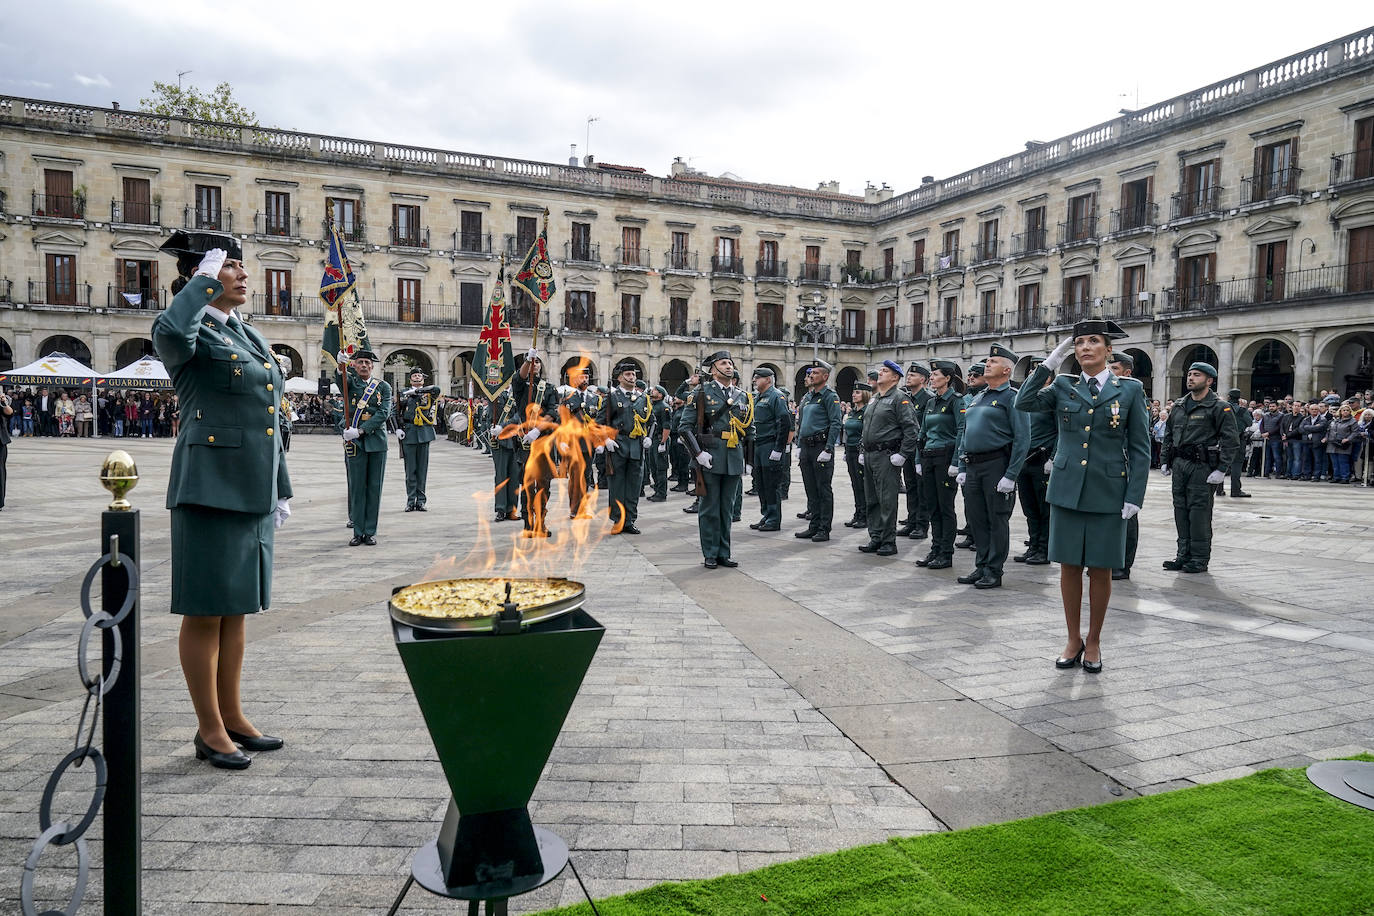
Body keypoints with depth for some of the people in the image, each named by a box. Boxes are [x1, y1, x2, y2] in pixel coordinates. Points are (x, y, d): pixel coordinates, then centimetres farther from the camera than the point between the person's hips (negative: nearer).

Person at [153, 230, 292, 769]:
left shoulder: (250, 336, 16)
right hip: (210, 488, -8)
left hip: (254, 490, 8)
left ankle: (233, 716, 26)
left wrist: (281, 491, 17)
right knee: (204, 612, 2)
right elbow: (169, 330, -35)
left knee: (236, 608, 14)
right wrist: (207, 277, -18)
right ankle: (210, 730, 14)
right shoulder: (193, 335, -7)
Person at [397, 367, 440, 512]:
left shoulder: (428, 392, 10)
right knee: (410, 468, -1)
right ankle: (411, 500, 4)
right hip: (409, 433, 0)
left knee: (422, 467, 3)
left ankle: (421, 500, 8)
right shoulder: (404, 393, 11)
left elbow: (436, 389, -12)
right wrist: (398, 428, -1)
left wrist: (418, 390, -9)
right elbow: (397, 412, 11)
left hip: (425, 433, 0)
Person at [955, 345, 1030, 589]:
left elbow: (1022, 439, -13)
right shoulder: (977, 398, 17)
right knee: (977, 519, 11)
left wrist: (1010, 476, -18)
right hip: (973, 466, 7)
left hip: (997, 465, -7)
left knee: (997, 520, 1)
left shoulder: (1011, 397, -6)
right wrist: (962, 468, 14)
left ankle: (994, 572, 9)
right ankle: (982, 567, 21)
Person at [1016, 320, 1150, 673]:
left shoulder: (1130, 389, 2)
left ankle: (1093, 642, 22)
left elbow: (1140, 449, 0)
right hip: (1067, 489, 2)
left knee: (1100, 568, 6)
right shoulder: (1063, 387, 7)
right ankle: (1073, 640, 21)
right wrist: (1050, 363, -8)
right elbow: (1024, 402, -10)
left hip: (1108, 493, -1)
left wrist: (1134, 496, -7)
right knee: (1069, 566, 6)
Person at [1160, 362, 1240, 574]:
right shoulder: (1178, 406, 14)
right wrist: (1166, 461, 14)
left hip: (1202, 466, -6)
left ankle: (1200, 558, 4)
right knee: (1181, 508, 9)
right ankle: (1184, 554, 17)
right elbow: (1168, 435, 21)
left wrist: (1221, 469, -14)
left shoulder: (1219, 408, -5)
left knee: (1199, 510, -4)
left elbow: (1231, 440, -9)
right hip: (1179, 464, 7)